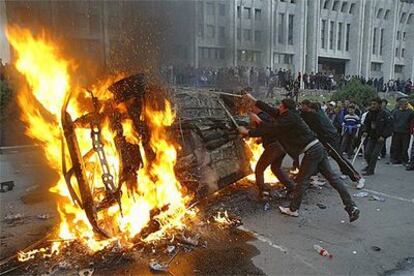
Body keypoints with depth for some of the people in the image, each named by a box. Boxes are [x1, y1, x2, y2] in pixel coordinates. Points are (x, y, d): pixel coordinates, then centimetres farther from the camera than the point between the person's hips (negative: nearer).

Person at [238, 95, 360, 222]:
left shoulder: (289, 119, -15)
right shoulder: (289, 116, 12)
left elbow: (271, 129, -16)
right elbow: (272, 111, 17)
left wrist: (248, 132, -8)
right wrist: (254, 101, 21)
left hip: (311, 151, -9)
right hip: (318, 148, 10)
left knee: (301, 180, 4)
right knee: (333, 178, 9)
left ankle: (293, 209, 18)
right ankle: (351, 207, 12)